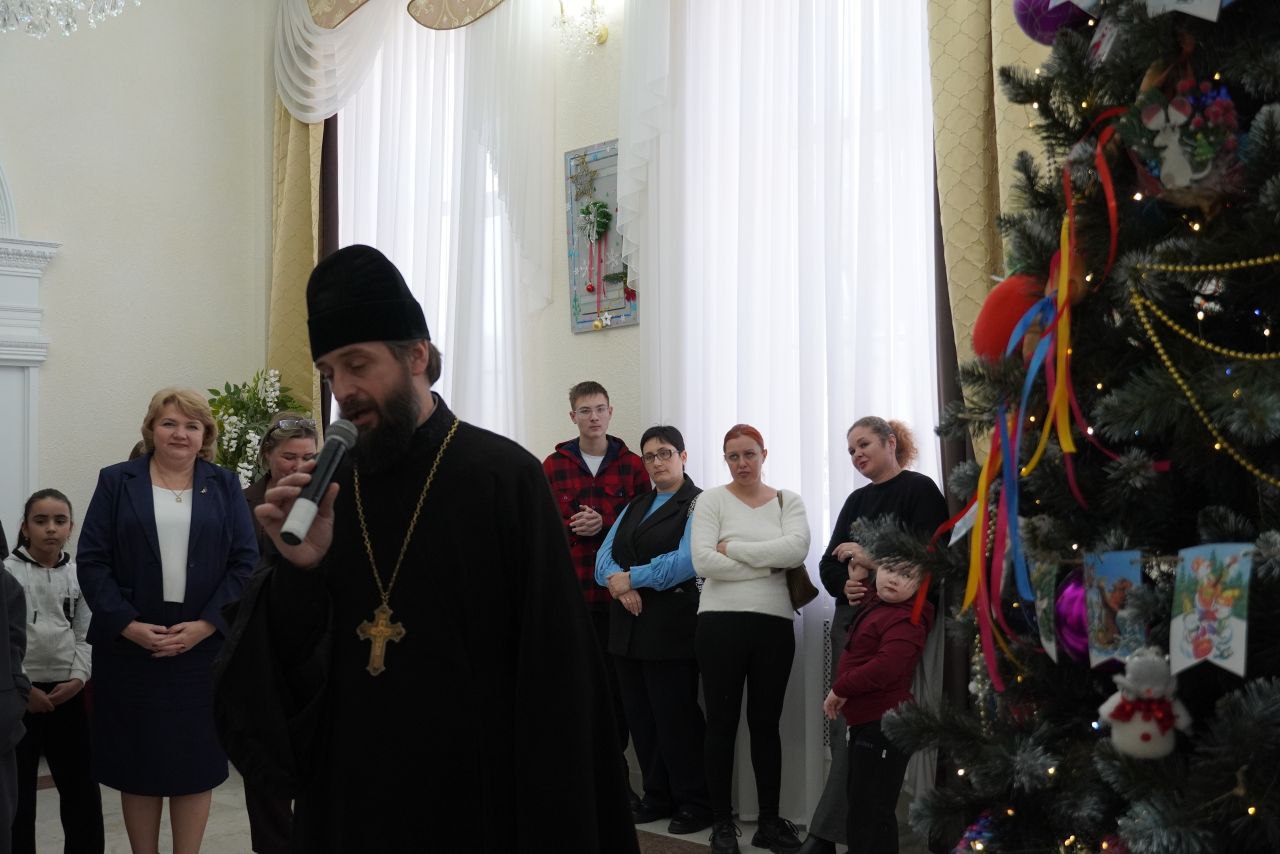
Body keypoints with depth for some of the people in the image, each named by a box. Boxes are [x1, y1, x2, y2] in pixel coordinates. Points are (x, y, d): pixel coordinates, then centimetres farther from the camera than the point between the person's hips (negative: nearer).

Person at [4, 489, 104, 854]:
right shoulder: (8, 572, -6)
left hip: (66, 692, 3)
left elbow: (85, 635, 6)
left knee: (81, 782, 8)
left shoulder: (79, 575, 4)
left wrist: (78, 679, -8)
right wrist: (22, 688, -13)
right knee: (17, 786, 6)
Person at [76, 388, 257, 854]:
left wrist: (206, 625, -11)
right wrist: (128, 625, -12)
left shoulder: (225, 486, 7)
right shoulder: (116, 482, 5)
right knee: (137, 763, 6)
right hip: (130, 647, 0)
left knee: (196, 762, 4)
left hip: (203, 646, 0)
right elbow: (91, 561, -1)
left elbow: (246, 563, 1)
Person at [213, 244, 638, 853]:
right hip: (347, 799, 4)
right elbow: (281, 672, 1)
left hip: (476, 802, -4)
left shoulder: (504, 477, -12)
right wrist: (300, 569, -17)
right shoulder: (324, 488, 1)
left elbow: (554, 676, -11)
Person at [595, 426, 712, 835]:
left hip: (671, 624, -7)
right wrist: (617, 582, -14)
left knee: (676, 717, -2)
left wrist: (631, 578, -13)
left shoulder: (697, 504, -5)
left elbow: (687, 561, -19)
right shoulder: (635, 506, 17)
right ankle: (658, 797, 21)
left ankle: (695, 803, 8)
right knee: (640, 716, 11)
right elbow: (604, 556, 8)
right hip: (628, 625, 7)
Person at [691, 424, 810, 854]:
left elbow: (797, 549, -12)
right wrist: (768, 565, -10)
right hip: (721, 623, -2)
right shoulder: (712, 499, 0)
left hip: (774, 624, 2)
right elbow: (702, 561, -13)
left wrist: (733, 548, -12)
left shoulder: (788, 500, 7)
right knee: (722, 722, 5)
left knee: (766, 723, 10)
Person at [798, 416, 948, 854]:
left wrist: (872, 560, -19)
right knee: (844, 724, 6)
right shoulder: (857, 500, 18)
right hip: (850, 618, 8)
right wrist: (845, 584, -9)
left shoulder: (920, 490, -3)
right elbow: (829, 564, 13)